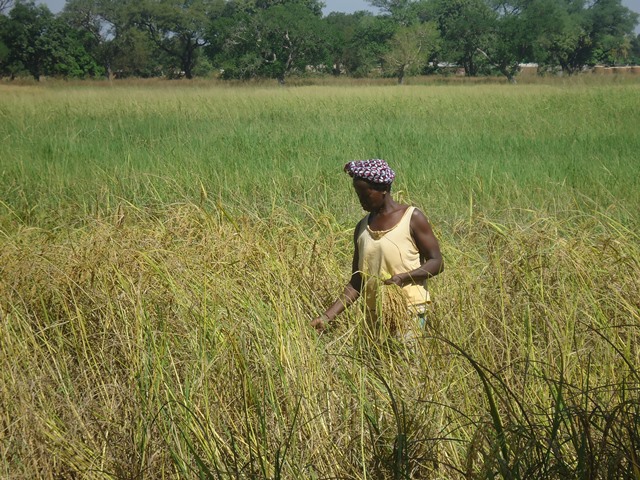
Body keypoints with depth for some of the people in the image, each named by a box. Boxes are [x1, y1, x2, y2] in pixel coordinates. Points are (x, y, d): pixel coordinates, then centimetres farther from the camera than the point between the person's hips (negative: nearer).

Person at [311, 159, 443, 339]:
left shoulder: (412, 218, -3)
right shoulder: (362, 228, 11)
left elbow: (436, 262, -4)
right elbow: (356, 284, 10)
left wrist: (403, 277, -20)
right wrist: (328, 316, -2)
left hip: (409, 313, -5)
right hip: (375, 317, 5)